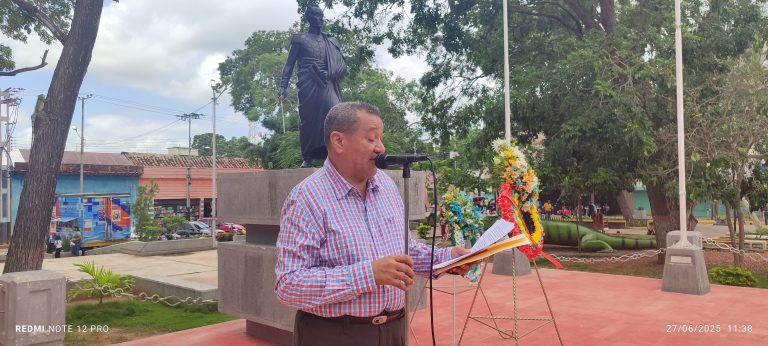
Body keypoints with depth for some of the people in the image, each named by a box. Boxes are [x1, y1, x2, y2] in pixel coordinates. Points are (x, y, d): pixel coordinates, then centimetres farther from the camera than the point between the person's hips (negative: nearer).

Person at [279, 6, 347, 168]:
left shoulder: (330, 41, 19)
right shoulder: (300, 39, 10)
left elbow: (340, 64, 18)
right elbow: (289, 64, 9)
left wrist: (331, 74, -2)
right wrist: (283, 87, 0)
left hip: (325, 83, 2)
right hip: (308, 84, -2)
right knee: (308, 119, -2)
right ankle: (307, 158, 9)